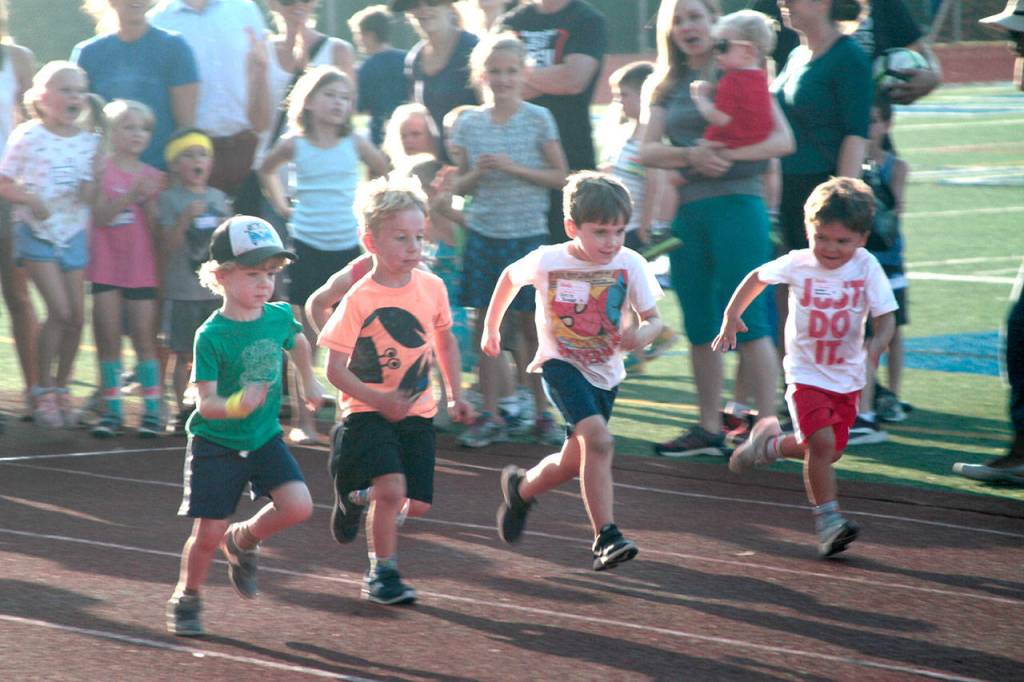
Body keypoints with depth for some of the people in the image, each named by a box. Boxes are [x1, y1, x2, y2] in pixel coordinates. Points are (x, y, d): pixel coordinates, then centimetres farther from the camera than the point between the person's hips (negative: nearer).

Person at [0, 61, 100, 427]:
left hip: (74, 234, 5)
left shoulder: (88, 142, 4)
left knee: (77, 314, 2)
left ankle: (61, 387, 18)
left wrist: (89, 190, -13)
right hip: (37, 232, -5)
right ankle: (42, 391, 0)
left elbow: (90, 192, 8)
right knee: (59, 311, -13)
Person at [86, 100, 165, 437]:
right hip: (107, 266, -2)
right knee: (109, 340, 1)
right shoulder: (102, 170, -1)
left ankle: (152, 409, 2)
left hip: (142, 268, 2)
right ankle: (112, 409, 6)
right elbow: (100, 216, -12)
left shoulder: (153, 177, 6)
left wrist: (149, 200, -14)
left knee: (145, 339, 0)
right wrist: (130, 195, -22)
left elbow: (156, 228, 2)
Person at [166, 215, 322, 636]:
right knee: (209, 532, -1)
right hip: (216, 445, -4)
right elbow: (205, 404, -22)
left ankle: (243, 541, 15)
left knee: (298, 506, -15)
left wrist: (309, 384, 28)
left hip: (264, 439, 4)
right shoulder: (212, 336, -19)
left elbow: (297, 342, 23)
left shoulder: (279, 317, -3)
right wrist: (237, 404, -41)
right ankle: (187, 598, 26)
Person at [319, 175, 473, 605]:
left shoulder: (431, 288, 0)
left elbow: (445, 341, 18)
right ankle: (382, 573, -5)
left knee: (418, 505, 1)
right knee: (392, 488, -23)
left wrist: (455, 395, 14)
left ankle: (361, 497, 32)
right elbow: (335, 368, -14)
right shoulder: (359, 300, -15)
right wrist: (379, 400, -24)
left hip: (416, 412, 5)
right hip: (368, 412, -5)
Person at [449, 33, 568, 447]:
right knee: (486, 325, 3)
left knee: (530, 326, 2)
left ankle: (542, 414, 12)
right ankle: (491, 417, 10)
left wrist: (514, 168, -14)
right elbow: (459, 186, 11)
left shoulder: (538, 119, -2)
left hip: (528, 234, -2)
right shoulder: (469, 124, 5)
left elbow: (560, 176, -2)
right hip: (483, 234, 2)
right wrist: (477, 173, -11)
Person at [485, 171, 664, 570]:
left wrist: (643, 335, -29)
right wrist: (491, 327, 17)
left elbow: (653, 319, -6)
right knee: (598, 439, -27)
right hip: (561, 365, -4)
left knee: (573, 464, 13)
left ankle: (521, 488, 44)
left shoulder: (630, 265, -12)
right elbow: (510, 277, 7)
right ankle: (605, 536, -24)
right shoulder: (547, 262, -14)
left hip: (606, 373, 4)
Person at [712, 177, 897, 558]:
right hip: (806, 374, -3)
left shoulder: (866, 269, -11)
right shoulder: (798, 264, -10)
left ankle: (771, 443, 38)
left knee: (830, 451, 10)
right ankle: (828, 520, -12)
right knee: (821, 442, -20)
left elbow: (885, 316, -14)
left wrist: (878, 343, -36)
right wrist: (732, 316, 6)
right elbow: (757, 278, 10)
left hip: (847, 378, 3)